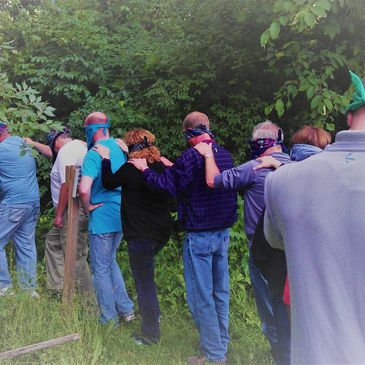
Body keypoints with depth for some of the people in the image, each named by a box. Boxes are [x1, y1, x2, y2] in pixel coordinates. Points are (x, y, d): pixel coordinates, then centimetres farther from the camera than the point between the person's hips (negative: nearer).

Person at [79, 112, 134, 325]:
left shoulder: (94, 154, -18)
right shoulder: (120, 148, 5)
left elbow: (84, 189, -30)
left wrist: (87, 207, -12)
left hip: (102, 218, -7)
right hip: (121, 216, 7)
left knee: (101, 270, 6)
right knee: (110, 262, 23)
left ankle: (109, 320, 17)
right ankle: (126, 309, 26)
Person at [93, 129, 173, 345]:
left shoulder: (131, 169, -16)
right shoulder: (162, 167, 1)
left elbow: (108, 183, -1)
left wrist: (106, 159, 9)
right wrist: (129, 156, 25)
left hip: (140, 236, -7)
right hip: (162, 233, 7)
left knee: (144, 283, 3)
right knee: (146, 275, 30)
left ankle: (151, 336, 13)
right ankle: (154, 315, 38)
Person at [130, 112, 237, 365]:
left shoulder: (192, 156, -17)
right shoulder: (225, 154, 6)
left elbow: (168, 187, -15)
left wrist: (146, 169, 0)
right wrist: (171, 167, 22)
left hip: (199, 235, -7)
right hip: (223, 232, 8)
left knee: (201, 295, 3)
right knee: (221, 291, 17)